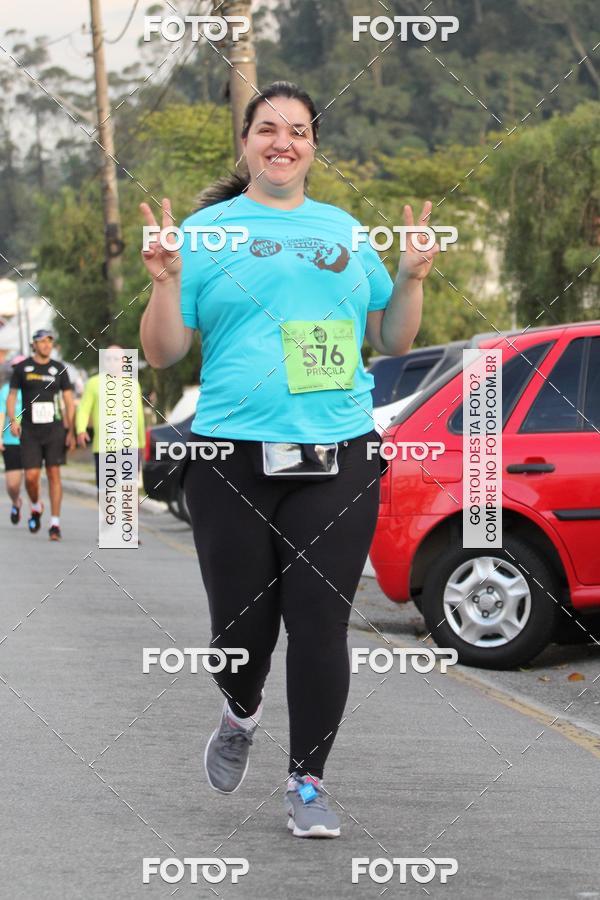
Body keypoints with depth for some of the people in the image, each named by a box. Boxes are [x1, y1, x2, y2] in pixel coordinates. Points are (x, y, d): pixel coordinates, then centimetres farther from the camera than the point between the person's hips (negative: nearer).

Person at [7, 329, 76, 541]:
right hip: (30, 431, 0)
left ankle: (55, 523, -2)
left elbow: (69, 400, 8)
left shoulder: (59, 368, 6)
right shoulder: (22, 368, 4)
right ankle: (36, 507, 24)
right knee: (31, 476, -6)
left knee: (54, 475, -4)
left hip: (54, 428, 0)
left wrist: (71, 431, 1)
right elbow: (11, 396, 7)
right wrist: (13, 420, -10)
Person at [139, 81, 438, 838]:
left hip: (338, 461, 2)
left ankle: (307, 782, 10)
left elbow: (392, 340, 20)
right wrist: (166, 283, -13)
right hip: (234, 463, -2)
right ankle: (240, 716, 36)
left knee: (320, 625, -2)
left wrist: (412, 277, 5)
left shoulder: (344, 230, 14)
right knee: (242, 624, 3)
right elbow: (162, 354, 3)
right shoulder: (207, 231, 5)